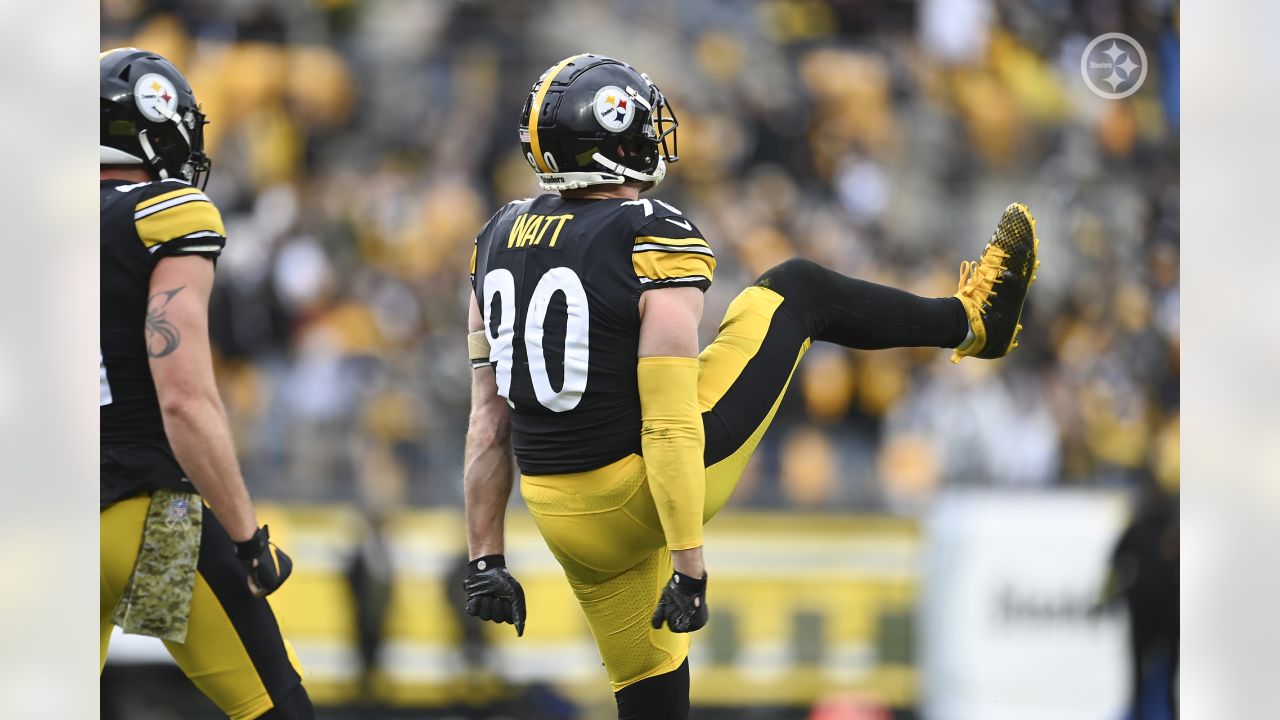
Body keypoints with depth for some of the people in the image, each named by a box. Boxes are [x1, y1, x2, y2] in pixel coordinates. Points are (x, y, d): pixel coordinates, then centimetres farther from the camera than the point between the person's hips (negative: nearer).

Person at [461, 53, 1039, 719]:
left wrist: (485, 559, 11)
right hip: (645, 489, -6)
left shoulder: (499, 239, 3)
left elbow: (489, 420, 6)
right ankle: (971, 321, 33)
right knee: (797, 290, 10)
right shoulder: (657, 245, -17)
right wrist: (687, 567, -19)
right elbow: (669, 427, -21)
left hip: (564, 520, 6)